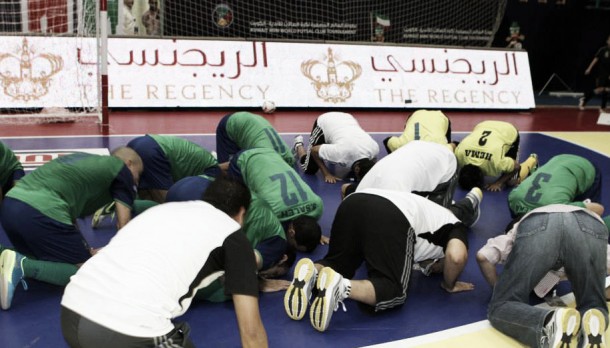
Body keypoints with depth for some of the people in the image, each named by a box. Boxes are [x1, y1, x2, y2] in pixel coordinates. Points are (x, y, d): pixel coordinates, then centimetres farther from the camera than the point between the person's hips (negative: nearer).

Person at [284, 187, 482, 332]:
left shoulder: (433, 210, 43)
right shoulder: (456, 225, 24)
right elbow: (456, 256, 2)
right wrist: (449, 285, 21)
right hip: (392, 216, -6)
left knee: (336, 264, 23)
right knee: (392, 288, 2)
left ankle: (310, 273, -10)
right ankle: (341, 286, -25)